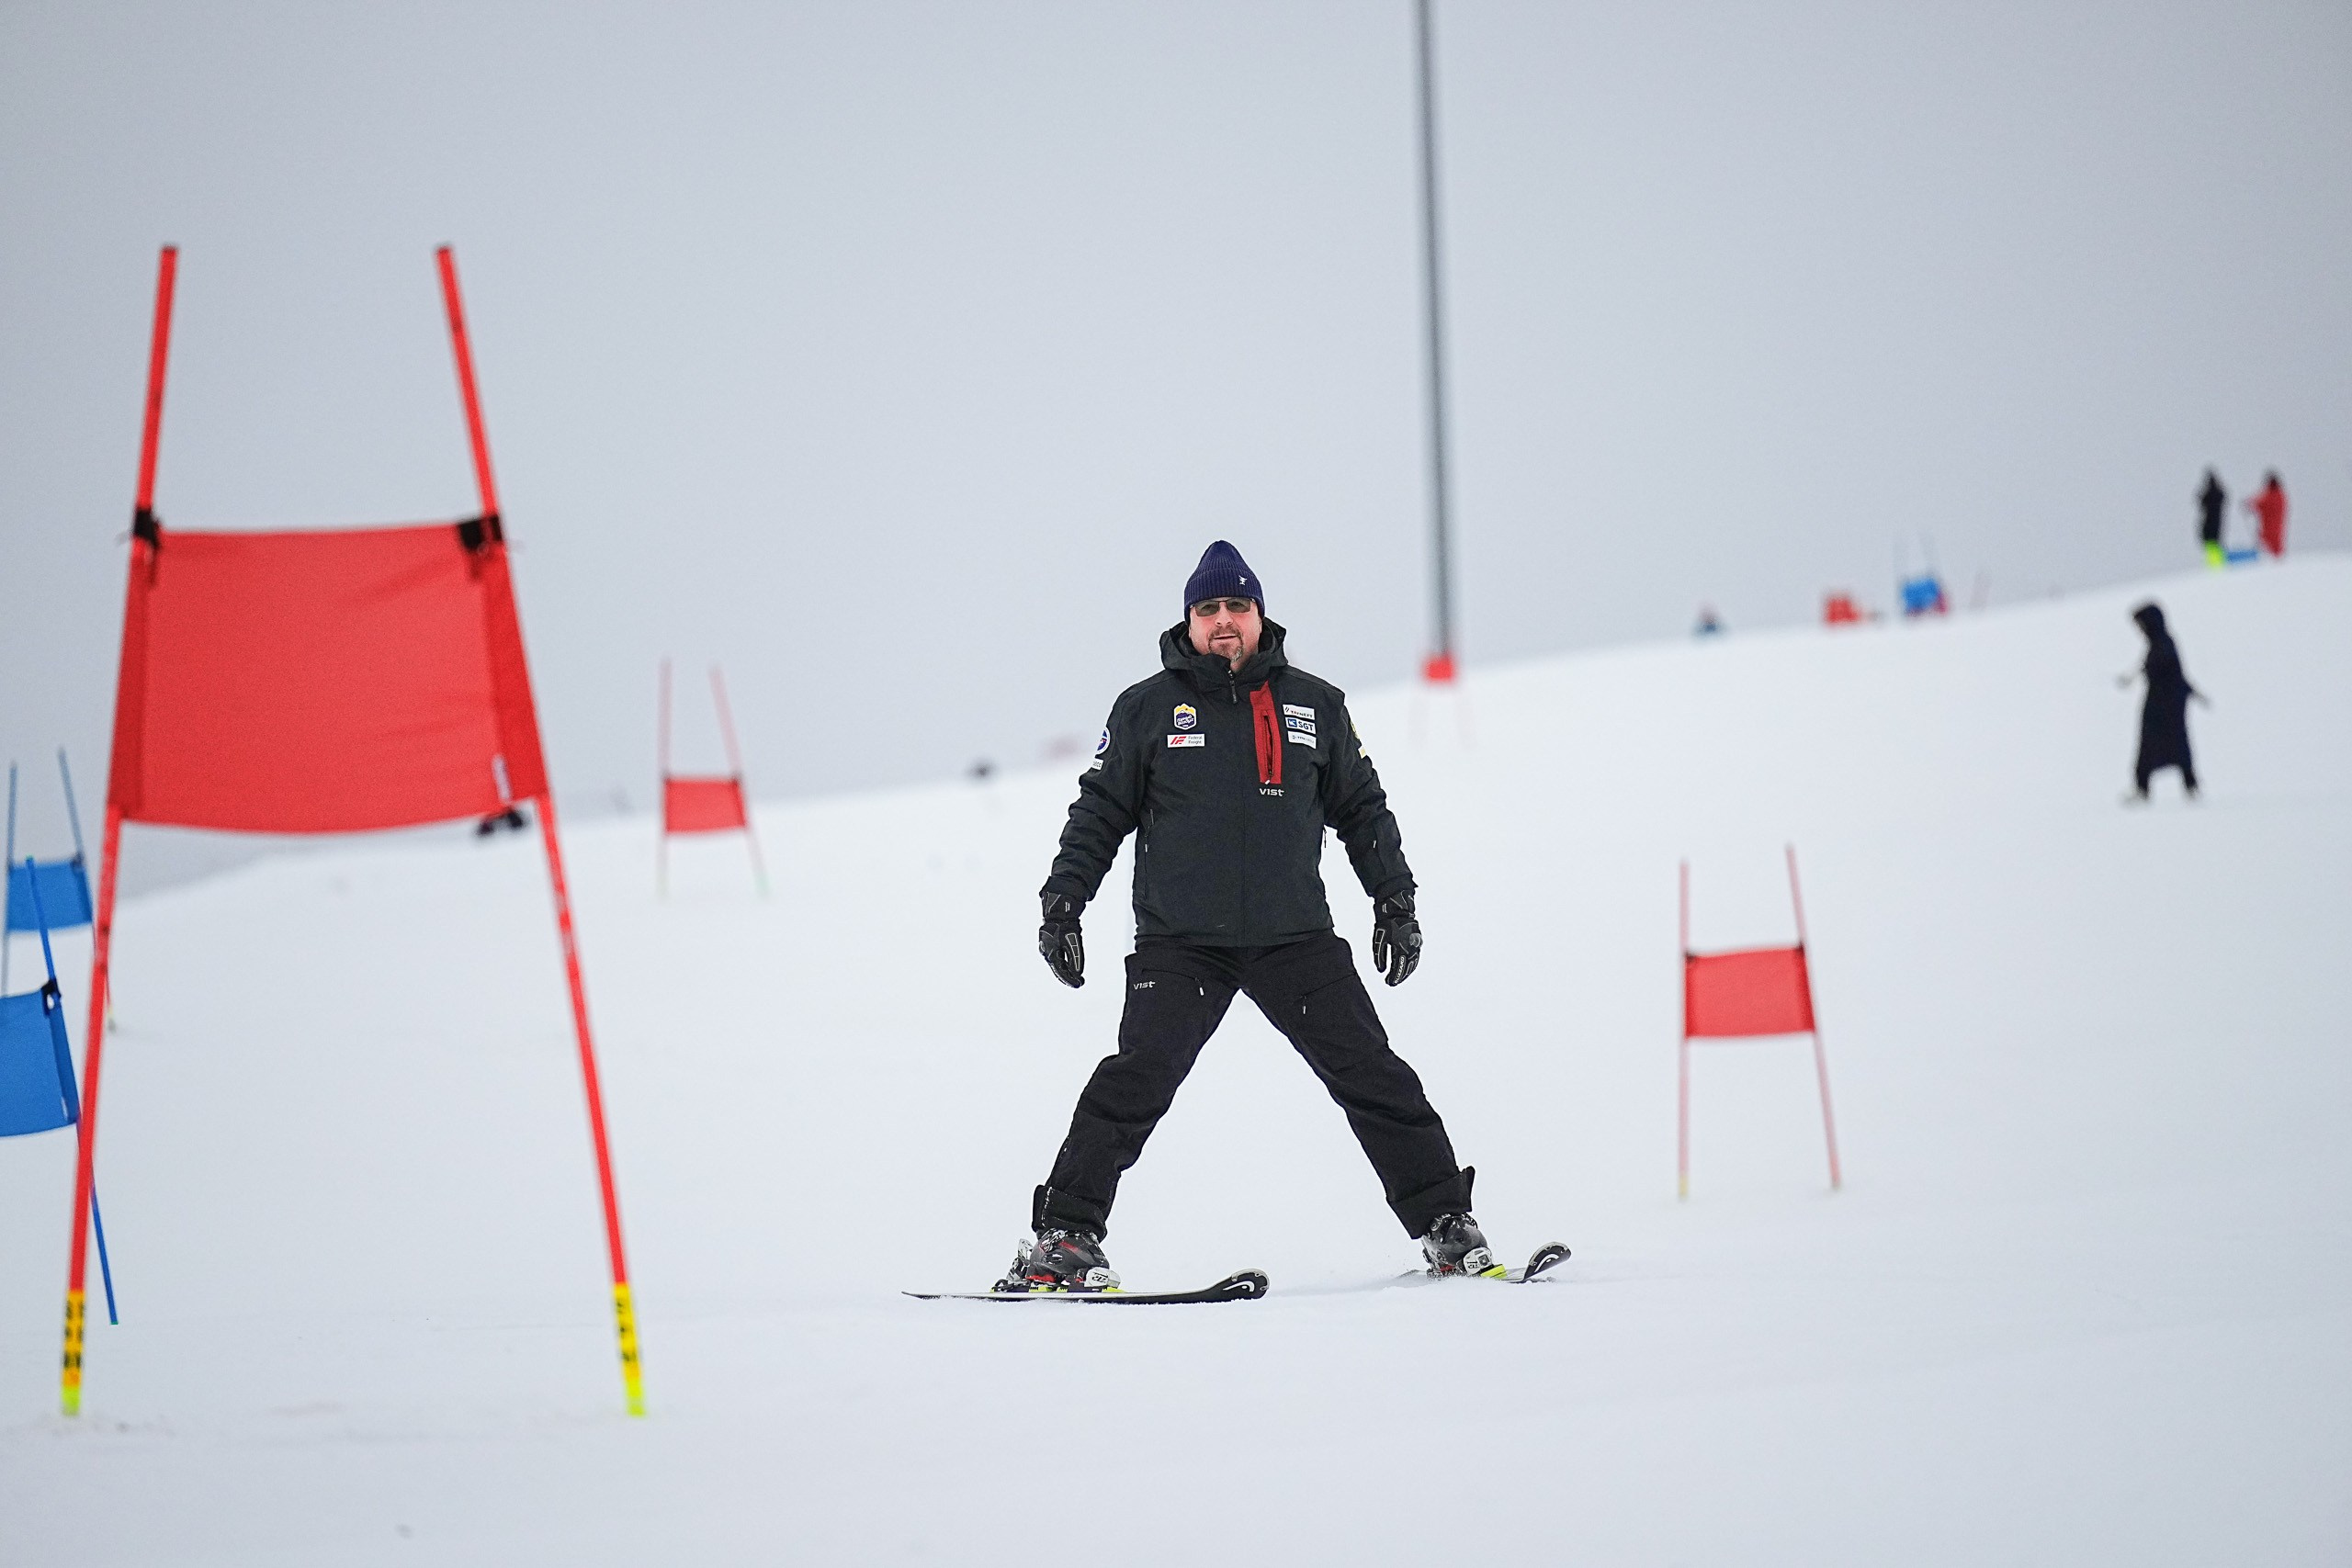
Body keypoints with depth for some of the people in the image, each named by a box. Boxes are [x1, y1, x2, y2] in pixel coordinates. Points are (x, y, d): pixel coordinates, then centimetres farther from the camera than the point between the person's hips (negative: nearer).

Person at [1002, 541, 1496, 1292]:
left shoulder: (1314, 705, 10)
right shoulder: (1147, 708, 5)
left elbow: (1363, 809, 18)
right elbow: (1099, 812, 10)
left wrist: (1395, 901, 14)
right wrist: (1062, 904, 2)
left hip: (1296, 938, 2)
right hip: (1180, 941, -2)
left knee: (1372, 1075, -1)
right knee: (1138, 1080, -16)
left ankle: (1444, 1223, 9)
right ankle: (1063, 1237, -12)